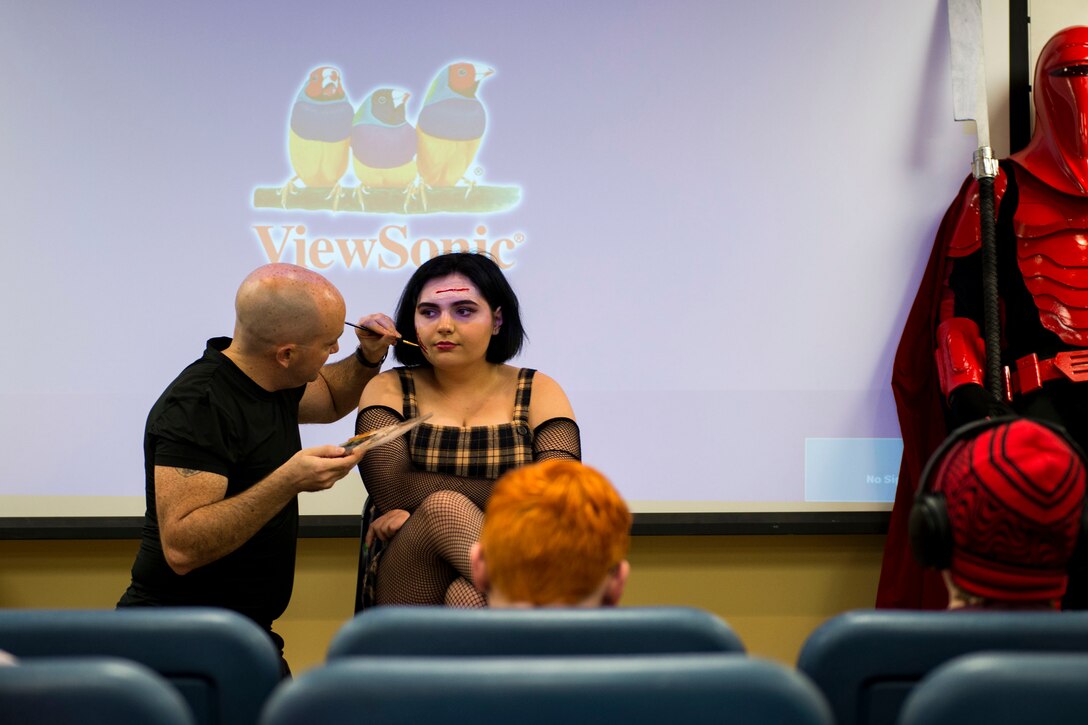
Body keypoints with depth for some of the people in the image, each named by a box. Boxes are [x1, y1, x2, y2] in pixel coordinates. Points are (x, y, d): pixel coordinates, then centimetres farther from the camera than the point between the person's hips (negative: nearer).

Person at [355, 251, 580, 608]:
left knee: (467, 597, -38)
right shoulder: (389, 391, 11)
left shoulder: (539, 392, 11)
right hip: (407, 591, 2)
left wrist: (422, 507, -11)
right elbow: (394, 492, -9)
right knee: (441, 506, -32)